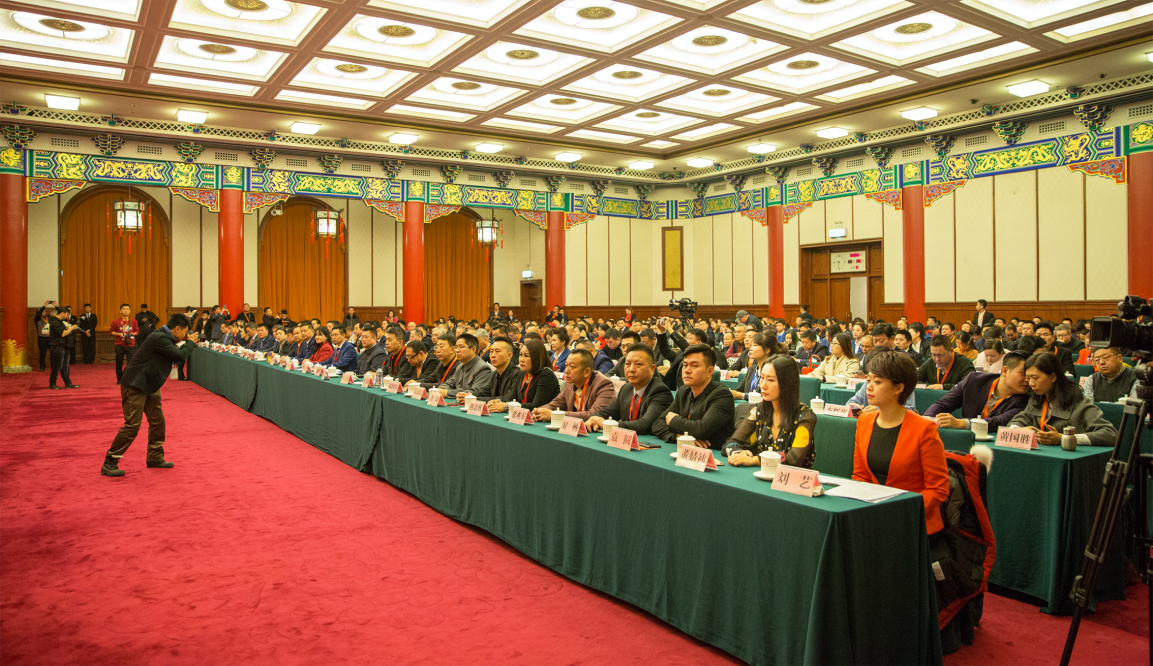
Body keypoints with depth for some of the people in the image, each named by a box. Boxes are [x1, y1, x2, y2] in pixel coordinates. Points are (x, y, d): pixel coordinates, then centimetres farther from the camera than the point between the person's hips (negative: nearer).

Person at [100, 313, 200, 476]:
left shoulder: (165, 337, 9)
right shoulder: (159, 338, -22)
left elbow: (175, 356, 16)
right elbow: (179, 355, -26)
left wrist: (188, 343, 5)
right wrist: (191, 342, -9)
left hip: (149, 386, 10)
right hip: (135, 385, -10)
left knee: (157, 421, 12)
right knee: (132, 425, -11)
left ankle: (155, 457, 23)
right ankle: (109, 463, -2)